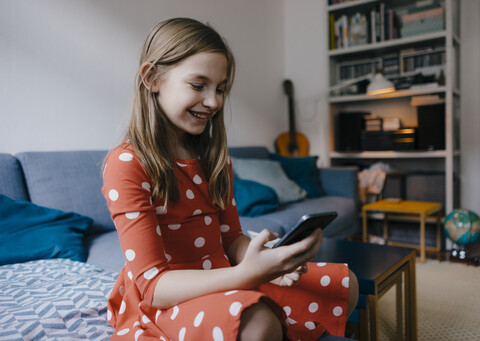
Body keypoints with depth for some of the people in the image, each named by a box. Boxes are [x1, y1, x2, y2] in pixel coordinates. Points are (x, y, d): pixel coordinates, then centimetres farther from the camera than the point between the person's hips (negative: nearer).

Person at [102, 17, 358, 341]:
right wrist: (246, 275, -36)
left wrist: (269, 264, -16)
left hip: (223, 283, 7)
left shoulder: (215, 158, 7)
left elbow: (231, 238, 8)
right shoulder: (126, 165, -16)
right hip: (161, 304, -7)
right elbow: (153, 284, -21)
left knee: (344, 285, 3)